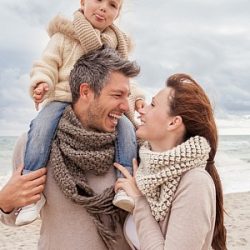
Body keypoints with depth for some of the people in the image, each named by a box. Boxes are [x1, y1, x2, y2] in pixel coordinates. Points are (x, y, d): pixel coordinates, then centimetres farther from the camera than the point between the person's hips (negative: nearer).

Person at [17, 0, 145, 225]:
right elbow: (47, 64, 2)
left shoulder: (116, 46, 19)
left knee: (126, 127, -24)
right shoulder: (64, 36, 8)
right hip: (63, 99, -2)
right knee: (41, 126, -31)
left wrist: (136, 96, 4)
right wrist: (42, 82, -19)